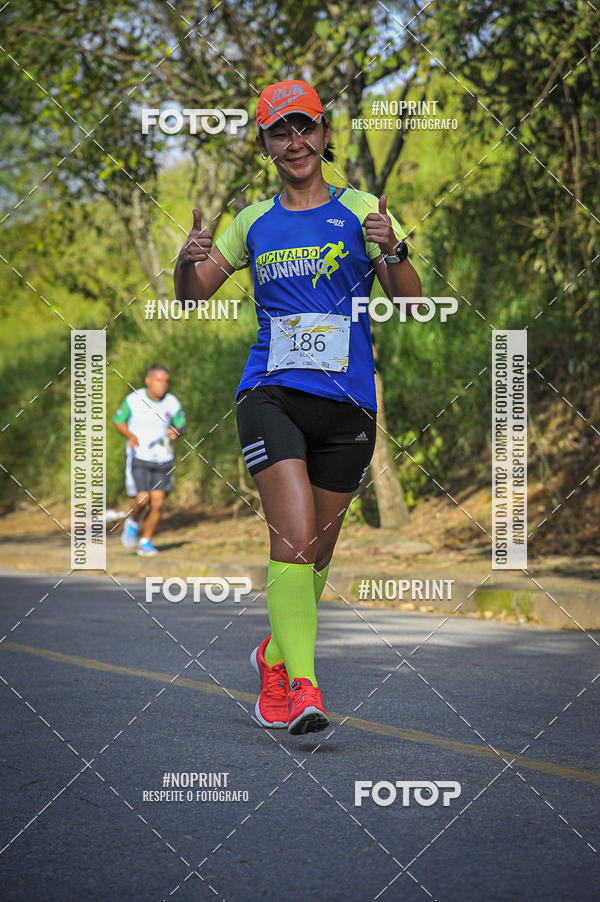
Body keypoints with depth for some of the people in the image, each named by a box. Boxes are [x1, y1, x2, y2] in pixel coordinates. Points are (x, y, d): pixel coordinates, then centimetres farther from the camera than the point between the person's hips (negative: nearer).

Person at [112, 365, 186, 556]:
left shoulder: (173, 403, -3)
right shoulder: (133, 400, -8)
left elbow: (181, 426, 11)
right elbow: (118, 421, 5)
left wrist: (177, 432, -13)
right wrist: (130, 435, -13)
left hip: (163, 460, 2)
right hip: (139, 457, -2)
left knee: (157, 503, -3)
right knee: (143, 499, -17)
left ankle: (146, 542, 14)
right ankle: (132, 523, 17)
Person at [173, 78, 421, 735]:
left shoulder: (361, 211, 6)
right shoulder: (252, 222, 12)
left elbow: (410, 301, 0)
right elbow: (191, 296, 20)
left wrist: (392, 249, -20)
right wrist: (190, 259, -3)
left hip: (348, 403, 1)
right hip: (271, 393, 0)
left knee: (316, 551, 9)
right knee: (293, 535, -19)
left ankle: (276, 656, 35)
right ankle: (303, 686, -22)